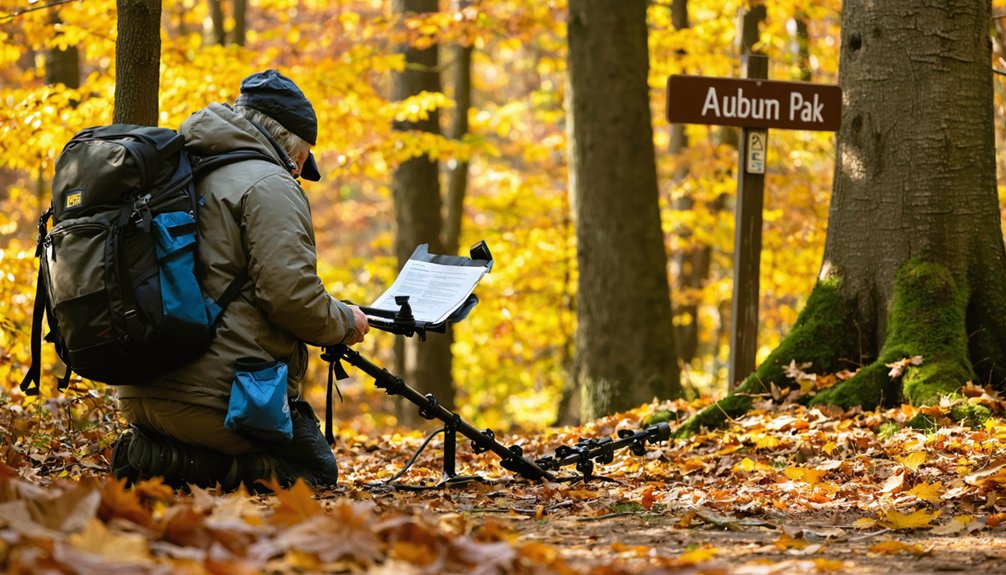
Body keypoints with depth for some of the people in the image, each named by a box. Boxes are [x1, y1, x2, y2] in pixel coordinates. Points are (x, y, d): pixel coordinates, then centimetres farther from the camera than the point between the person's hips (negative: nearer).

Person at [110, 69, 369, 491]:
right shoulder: (269, 185, -7)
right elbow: (291, 295, -17)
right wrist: (346, 323, 3)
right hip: (217, 397, -8)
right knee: (316, 470, 9)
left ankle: (148, 453, -2)